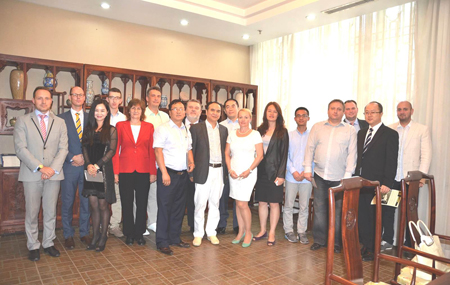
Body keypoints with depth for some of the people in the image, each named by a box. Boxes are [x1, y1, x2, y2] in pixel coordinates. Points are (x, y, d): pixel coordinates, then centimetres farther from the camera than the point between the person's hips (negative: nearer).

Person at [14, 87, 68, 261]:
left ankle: (48, 243, 22)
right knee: (32, 212, 5)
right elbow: (20, 148, -6)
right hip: (31, 174, -2)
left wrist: (53, 169, -11)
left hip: (54, 173, 2)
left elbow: (63, 148, 3)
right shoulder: (23, 121, 3)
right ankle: (33, 246, 19)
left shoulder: (60, 123, 10)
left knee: (51, 211, 9)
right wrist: (40, 167, -15)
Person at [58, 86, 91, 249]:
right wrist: (72, 157, -10)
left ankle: (84, 233, 20)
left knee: (86, 201, 7)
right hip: (69, 166, -1)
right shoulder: (61, 118, 4)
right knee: (67, 202, 6)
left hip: (87, 165, 2)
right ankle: (68, 235, 19)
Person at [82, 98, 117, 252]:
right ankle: (95, 235, 19)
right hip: (90, 171, 3)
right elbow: (85, 148, 7)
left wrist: (97, 165, -14)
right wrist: (88, 164, -9)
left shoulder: (111, 130, 1)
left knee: (103, 205, 2)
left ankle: (103, 236, 15)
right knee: (93, 205, 7)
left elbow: (112, 150, -7)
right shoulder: (88, 129, 13)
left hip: (104, 170, -3)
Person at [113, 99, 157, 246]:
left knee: (142, 203, 6)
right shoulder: (120, 125, 4)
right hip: (125, 170, -1)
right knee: (127, 203, 6)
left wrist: (153, 172, 0)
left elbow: (152, 150, 5)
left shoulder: (149, 127, 7)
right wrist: (115, 171, -4)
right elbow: (116, 149, 2)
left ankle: (139, 234, 20)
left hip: (144, 170, 1)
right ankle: (129, 234, 21)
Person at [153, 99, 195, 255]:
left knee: (179, 207, 12)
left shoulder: (186, 131, 16)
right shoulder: (163, 129, -4)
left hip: (183, 174, 7)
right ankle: (162, 242, 7)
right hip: (168, 173, -6)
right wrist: (164, 173, -17)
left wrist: (191, 162, 3)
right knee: (165, 207, -2)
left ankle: (175, 238, 25)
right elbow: (158, 150, -11)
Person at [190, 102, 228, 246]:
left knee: (215, 203, 11)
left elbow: (225, 151, 13)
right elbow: (191, 151, -1)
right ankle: (198, 234, 16)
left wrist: (226, 170, 6)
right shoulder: (196, 128, 0)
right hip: (204, 171, -4)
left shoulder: (223, 130, 12)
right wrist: (191, 171, -5)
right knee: (200, 204, 2)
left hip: (219, 171, 4)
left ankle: (211, 232, 23)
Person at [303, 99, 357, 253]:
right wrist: (307, 168, 2)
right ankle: (319, 239, 20)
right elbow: (310, 148, 8)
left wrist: (347, 176, -6)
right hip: (320, 175, 2)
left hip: (339, 177, -1)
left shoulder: (350, 130, 3)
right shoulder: (317, 127, 8)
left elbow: (352, 154, 0)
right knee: (319, 208, 8)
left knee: (337, 210, 6)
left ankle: (336, 242, 19)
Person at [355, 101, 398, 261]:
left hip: (378, 184, -6)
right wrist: (356, 177, 7)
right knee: (362, 217, 11)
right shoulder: (361, 133, 15)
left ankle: (373, 250, 17)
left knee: (376, 217, 4)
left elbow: (391, 161, -10)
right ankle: (366, 246, 25)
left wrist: (387, 183, -17)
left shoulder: (390, 134, -4)